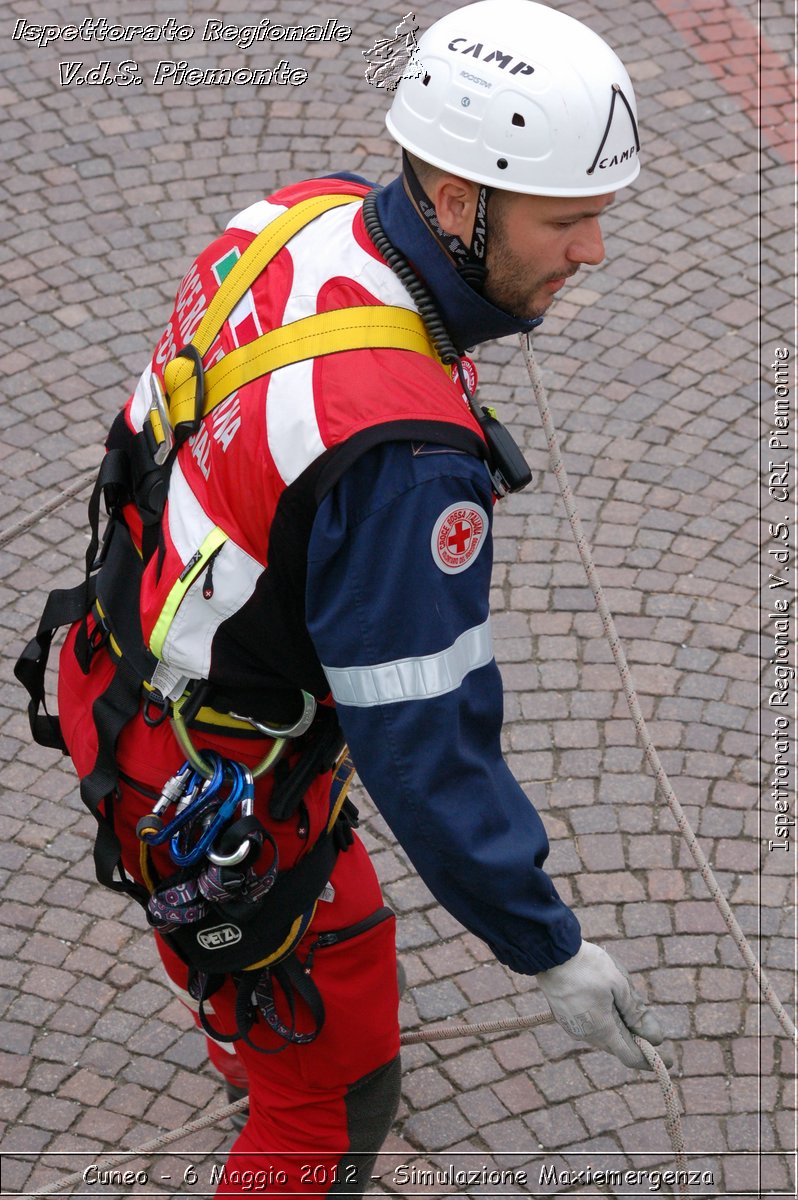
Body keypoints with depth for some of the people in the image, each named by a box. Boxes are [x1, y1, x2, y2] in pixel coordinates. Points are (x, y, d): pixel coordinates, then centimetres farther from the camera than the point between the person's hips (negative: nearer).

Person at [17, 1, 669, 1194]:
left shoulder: (310, 216, -12)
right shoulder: (403, 447, -38)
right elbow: (419, 739, -32)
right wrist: (551, 950, -20)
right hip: (211, 793, -9)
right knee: (336, 1096, 10)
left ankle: (248, 1036, 70)